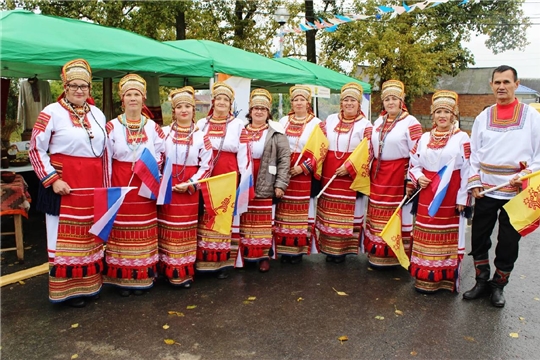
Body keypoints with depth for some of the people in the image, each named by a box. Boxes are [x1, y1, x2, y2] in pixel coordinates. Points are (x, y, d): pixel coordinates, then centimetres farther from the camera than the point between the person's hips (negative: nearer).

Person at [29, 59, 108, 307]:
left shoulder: (97, 114, 10)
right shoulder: (52, 112, -6)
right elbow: (36, 150, -5)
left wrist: (105, 185, 11)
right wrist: (52, 180, -14)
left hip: (93, 185, 5)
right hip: (65, 184, -5)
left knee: (91, 234, 13)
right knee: (65, 236, 4)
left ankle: (89, 284, 28)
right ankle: (67, 289, 17)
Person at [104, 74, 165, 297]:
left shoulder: (152, 127, 6)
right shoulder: (112, 126, 0)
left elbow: (161, 156, 10)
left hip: (145, 188, 2)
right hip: (120, 187, -1)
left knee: (144, 233, 6)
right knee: (121, 231, 2)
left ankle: (141, 278, 18)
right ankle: (122, 279, 15)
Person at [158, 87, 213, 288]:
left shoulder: (201, 136, 3)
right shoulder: (164, 132, 3)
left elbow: (206, 166, 0)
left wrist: (190, 184, -11)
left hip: (189, 190, 0)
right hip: (167, 188, 0)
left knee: (186, 229, 4)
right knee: (167, 228, 3)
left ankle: (185, 272, 13)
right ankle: (169, 270, 15)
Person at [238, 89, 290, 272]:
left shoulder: (276, 132, 0)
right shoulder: (241, 131, 9)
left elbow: (285, 158, -4)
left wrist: (280, 184, -10)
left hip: (265, 186, -3)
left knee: (263, 222, 5)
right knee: (245, 222, 9)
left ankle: (264, 256, 16)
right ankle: (245, 255, 22)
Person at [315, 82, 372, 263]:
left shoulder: (365, 125, 0)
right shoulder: (330, 120, 11)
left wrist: (349, 168, -17)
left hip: (351, 174, -3)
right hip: (329, 172, 3)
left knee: (347, 212, 1)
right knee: (329, 211, 7)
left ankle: (342, 249, 12)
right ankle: (329, 248, 17)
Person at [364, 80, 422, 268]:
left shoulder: (410, 122, -7)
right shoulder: (378, 122, 13)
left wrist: (411, 181, -15)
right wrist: (368, 172, 16)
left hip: (399, 174, -6)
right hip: (378, 175, 6)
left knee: (398, 215, 0)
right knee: (378, 215, 10)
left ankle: (395, 255, 13)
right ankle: (378, 254, 21)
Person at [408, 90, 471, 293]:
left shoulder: (462, 138, -3)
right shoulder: (425, 138, 10)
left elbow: (467, 170, -6)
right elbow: (413, 164, 15)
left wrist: (462, 198, -10)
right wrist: (417, 178, -5)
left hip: (450, 197, -4)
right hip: (427, 195, 4)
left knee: (448, 237, 4)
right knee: (427, 237, 8)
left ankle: (446, 278, 18)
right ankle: (425, 279, 20)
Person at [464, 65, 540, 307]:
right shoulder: (483, 117, 7)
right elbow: (474, 154, 8)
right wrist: (474, 183, 0)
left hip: (516, 192, -2)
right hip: (485, 191, 2)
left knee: (508, 242, 8)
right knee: (479, 237, 8)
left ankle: (498, 286, 26)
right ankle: (482, 282, 26)